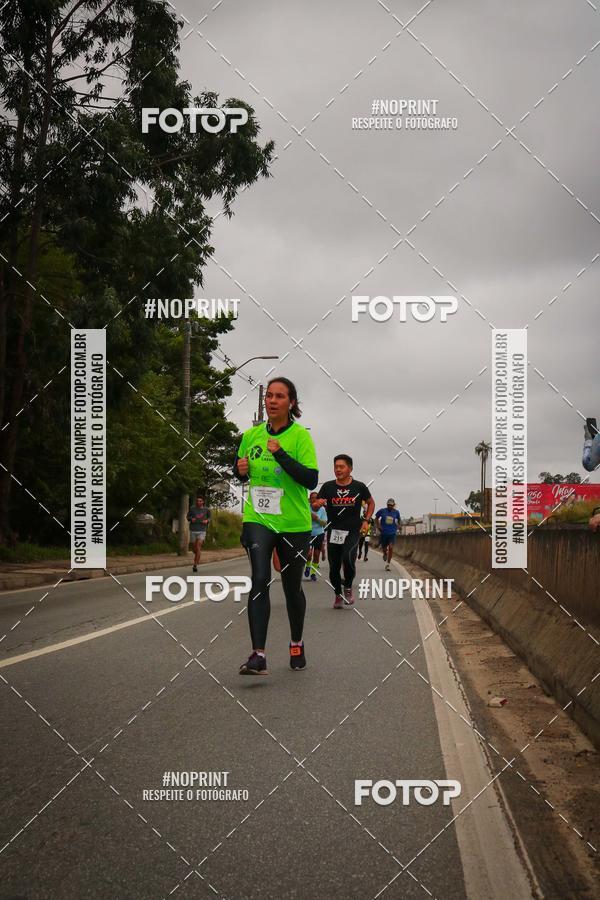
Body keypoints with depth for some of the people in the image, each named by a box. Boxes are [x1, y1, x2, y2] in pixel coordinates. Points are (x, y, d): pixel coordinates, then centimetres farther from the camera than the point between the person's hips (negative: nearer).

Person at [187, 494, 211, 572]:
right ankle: (197, 559, 45)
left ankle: (195, 565, -16)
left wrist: (207, 520, -6)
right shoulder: (192, 508, -1)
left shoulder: (206, 509, -1)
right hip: (193, 531, 2)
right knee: (195, 549, 11)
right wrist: (191, 519, -10)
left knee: (198, 548, -16)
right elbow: (188, 516, 13)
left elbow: (209, 517, 16)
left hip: (202, 531, -2)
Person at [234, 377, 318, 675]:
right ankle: (258, 655, -20)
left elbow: (311, 480, -19)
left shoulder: (300, 436, -9)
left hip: (294, 524, -2)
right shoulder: (251, 435, 4)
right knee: (260, 581, -16)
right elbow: (241, 471, 20)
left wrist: (280, 454, -26)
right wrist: (240, 469, -3)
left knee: (292, 587, 12)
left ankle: (296, 644, 36)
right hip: (257, 519, 2)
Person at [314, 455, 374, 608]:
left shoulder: (359, 487, 0)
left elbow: (371, 503, 15)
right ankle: (338, 595, 29)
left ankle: (348, 588, 2)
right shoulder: (328, 486, 1)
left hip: (352, 532, -2)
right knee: (334, 567, 5)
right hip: (333, 532, 2)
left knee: (348, 558, -25)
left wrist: (366, 520, 3)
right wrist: (318, 503, -24)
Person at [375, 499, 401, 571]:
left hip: (392, 533, 0)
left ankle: (387, 565, -10)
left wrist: (397, 527, 8)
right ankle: (385, 554, 49)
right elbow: (376, 518, 13)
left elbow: (398, 520, 19)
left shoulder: (396, 512, 0)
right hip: (384, 533, 0)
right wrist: (379, 526, 2)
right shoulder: (382, 511, -4)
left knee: (391, 548, -15)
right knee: (383, 548, 10)